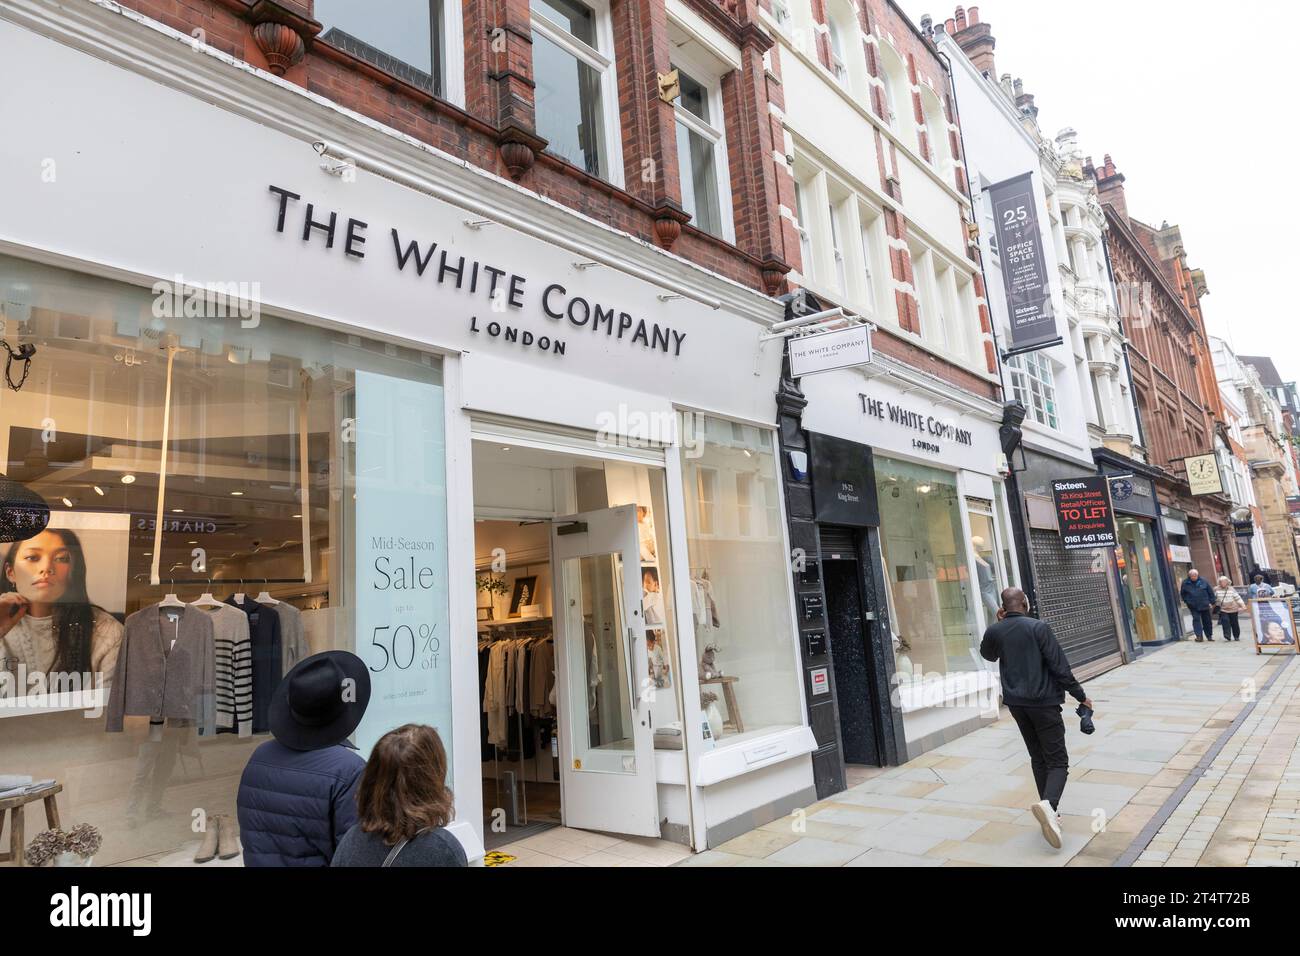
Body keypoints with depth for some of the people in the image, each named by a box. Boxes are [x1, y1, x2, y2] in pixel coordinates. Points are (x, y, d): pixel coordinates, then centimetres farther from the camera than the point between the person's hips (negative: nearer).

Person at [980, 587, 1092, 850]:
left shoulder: (995, 632, 0)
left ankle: (1050, 812, 20)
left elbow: (987, 655, 22)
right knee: (1057, 760, 0)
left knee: (1038, 757, 19)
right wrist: (1080, 695, -1)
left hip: (1016, 703, 5)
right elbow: (1059, 666, -12)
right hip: (1043, 702, -5)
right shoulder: (1039, 627, -13)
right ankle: (1048, 803, -25)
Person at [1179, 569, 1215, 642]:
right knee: (1196, 619, -10)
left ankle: (1210, 635, 22)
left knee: (1207, 621, 8)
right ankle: (1199, 636, -11)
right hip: (1193, 606, -1)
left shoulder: (1203, 582, 0)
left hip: (1205, 605, 1)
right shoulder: (1185, 583, 0)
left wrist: (1211, 602, 1)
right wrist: (1186, 601, 5)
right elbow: (1182, 593, 13)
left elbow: (1211, 592, 6)